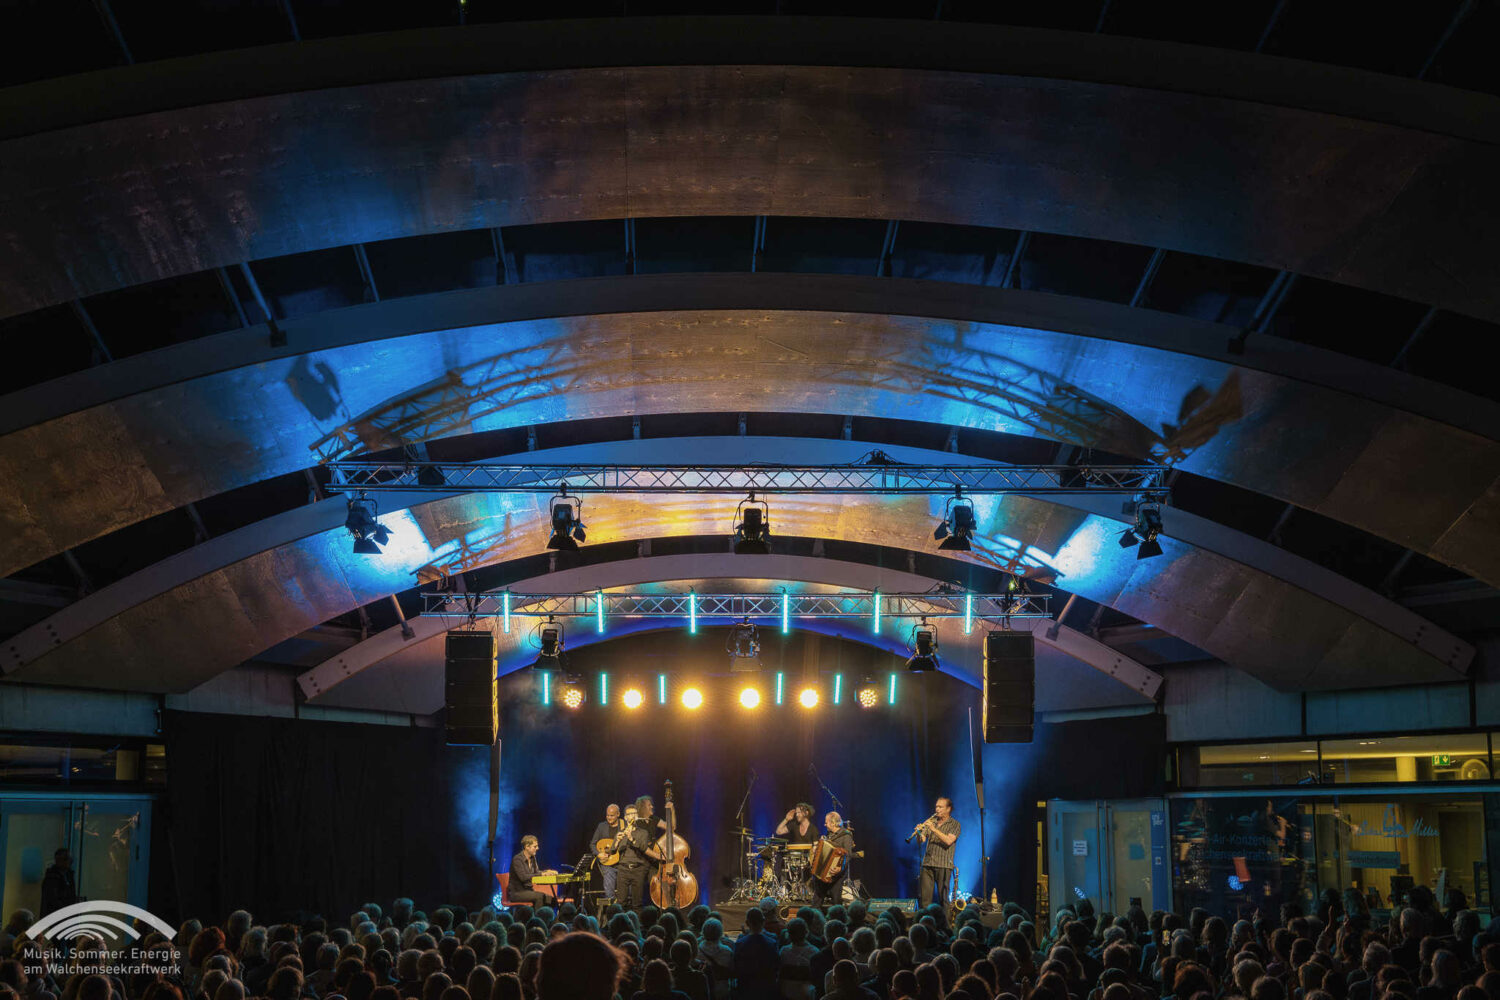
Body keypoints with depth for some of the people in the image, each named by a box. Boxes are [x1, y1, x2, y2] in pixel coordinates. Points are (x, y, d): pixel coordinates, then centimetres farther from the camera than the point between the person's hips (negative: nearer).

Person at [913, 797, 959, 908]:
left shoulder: (954, 824, 2)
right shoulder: (932, 822, 16)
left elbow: (949, 841, -14)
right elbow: (922, 840, 8)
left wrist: (934, 829, -20)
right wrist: (919, 832, -14)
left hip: (944, 865, -4)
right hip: (928, 863, 4)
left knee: (943, 896, -4)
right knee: (924, 896, 1)